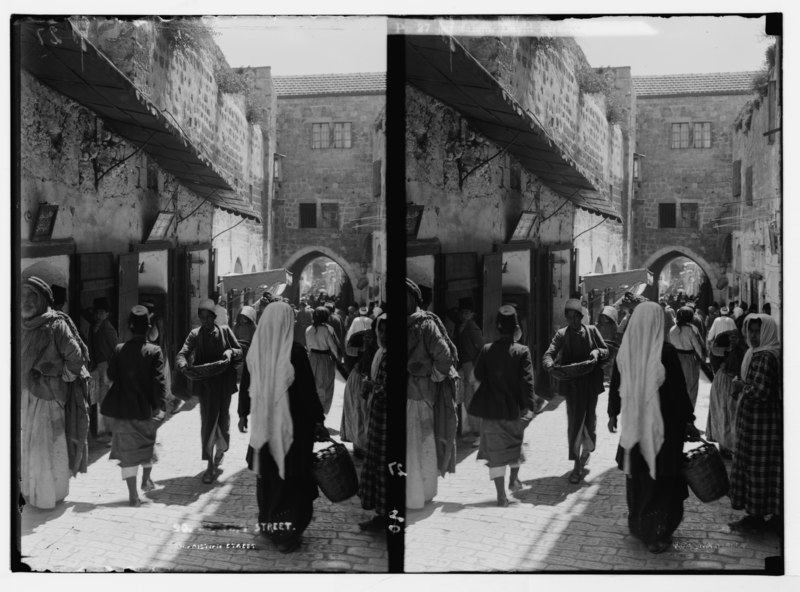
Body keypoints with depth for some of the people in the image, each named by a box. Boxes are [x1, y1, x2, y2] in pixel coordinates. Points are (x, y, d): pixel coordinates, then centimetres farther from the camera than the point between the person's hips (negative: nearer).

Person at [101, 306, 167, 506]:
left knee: (127, 449, 5)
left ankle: (133, 494, 3)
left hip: (122, 409, 0)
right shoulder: (154, 351, -10)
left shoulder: (118, 350, -5)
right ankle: (146, 481, 39)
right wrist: (161, 407, -14)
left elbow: (111, 376, 3)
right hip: (146, 408, 0)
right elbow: (159, 381, -15)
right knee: (147, 443, 23)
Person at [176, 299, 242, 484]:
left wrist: (231, 352, -16)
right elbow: (182, 354, -10)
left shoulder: (225, 331, 2)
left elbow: (240, 351, 6)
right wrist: (183, 365, -32)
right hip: (205, 383, -1)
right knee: (207, 421, -3)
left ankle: (220, 451, 40)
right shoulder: (195, 334, -1)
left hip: (224, 383, 1)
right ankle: (210, 465, 1)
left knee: (223, 418, 13)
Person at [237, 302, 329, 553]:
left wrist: (243, 414, 20)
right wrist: (318, 422, -4)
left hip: (263, 424, 4)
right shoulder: (295, 352, -17)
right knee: (291, 477, 6)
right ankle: (288, 533, 10)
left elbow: (245, 386, 6)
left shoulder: (254, 350, -5)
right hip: (292, 425, -4)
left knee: (267, 476, 18)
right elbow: (308, 390, -13)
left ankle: (268, 525, 31)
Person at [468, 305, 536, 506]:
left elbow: (478, 376, 1)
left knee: (495, 450, 3)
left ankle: (501, 494, -1)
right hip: (514, 408, 0)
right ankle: (514, 480, 40)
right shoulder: (522, 351, -11)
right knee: (515, 443, 24)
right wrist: (528, 407, -13)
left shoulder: (486, 350, -7)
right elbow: (527, 382, -14)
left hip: (491, 409, 0)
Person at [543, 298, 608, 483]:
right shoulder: (561, 334, -1)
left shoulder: (592, 331, 4)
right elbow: (549, 354, -10)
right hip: (572, 383, -2)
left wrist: (597, 352, -14)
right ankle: (577, 465, -1)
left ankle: (586, 450, 40)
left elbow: (606, 350, 9)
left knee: (590, 418, 14)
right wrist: (551, 365, -33)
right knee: (574, 421, -4)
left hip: (591, 382, 2)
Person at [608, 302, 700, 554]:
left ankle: (637, 524, 33)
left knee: (636, 476, 18)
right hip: (662, 425, -4)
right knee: (660, 478, 6)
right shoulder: (665, 352, -16)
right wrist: (688, 422, -2)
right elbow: (679, 390, -12)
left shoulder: (625, 351, -5)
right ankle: (657, 535, 11)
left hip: (633, 425, 4)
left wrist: (613, 414, 20)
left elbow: (615, 386, 6)